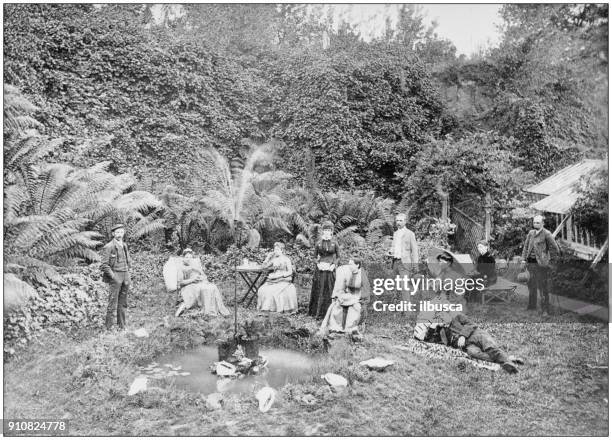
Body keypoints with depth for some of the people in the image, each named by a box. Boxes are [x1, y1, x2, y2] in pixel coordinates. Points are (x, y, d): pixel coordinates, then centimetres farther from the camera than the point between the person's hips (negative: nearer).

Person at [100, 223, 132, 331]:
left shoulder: (124, 245, 14)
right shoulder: (109, 247, -9)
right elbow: (104, 265, -12)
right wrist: (113, 276, -15)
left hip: (125, 277, 7)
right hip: (115, 277, -7)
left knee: (123, 303, 10)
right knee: (113, 303, -6)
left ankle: (122, 326, 17)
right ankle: (109, 328, -2)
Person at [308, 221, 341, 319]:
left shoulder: (334, 243, 2)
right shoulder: (318, 244, 5)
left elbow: (338, 257, 6)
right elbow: (315, 257, 12)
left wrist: (333, 265, -8)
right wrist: (318, 264, -5)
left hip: (330, 270, -1)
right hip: (320, 270, 1)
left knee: (329, 291, 0)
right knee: (319, 291, 1)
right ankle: (317, 312, 7)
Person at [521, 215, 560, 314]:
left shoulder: (546, 234, -8)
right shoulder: (531, 233, 11)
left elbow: (555, 249, -5)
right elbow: (526, 246, 17)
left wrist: (549, 261, -3)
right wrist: (523, 260, 9)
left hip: (541, 264, -6)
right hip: (530, 263, 6)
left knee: (542, 288, -4)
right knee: (531, 286, 16)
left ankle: (545, 310, 3)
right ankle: (532, 306, 29)